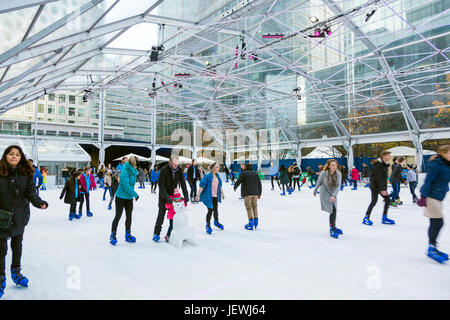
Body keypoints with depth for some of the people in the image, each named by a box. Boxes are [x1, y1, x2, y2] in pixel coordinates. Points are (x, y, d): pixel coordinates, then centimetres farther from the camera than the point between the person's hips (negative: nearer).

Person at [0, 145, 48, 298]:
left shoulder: (26, 173, -5)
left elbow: (31, 192, -8)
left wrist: (39, 203, -25)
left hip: (20, 216, 3)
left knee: (17, 245, 20)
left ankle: (16, 272, 42)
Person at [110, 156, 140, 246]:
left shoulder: (132, 171, 4)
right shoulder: (125, 171, -21)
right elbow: (126, 185, -24)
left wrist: (132, 194, 10)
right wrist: (135, 194, -19)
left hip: (129, 197, 8)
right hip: (121, 197, -8)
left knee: (129, 216, 12)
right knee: (118, 216, -1)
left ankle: (128, 235, 23)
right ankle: (113, 235, 12)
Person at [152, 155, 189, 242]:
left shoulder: (179, 170, -7)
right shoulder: (164, 170, -19)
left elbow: (183, 183, -6)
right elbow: (161, 185, -21)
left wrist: (186, 195, -17)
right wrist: (167, 197, -30)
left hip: (174, 195, 4)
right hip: (164, 196, -4)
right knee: (161, 214, -4)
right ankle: (156, 233, 6)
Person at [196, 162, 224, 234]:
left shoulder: (217, 176, 3)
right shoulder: (207, 176, -19)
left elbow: (219, 185, 16)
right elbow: (202, 186, -20)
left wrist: (222, 193, 23)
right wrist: (198, 195, -24)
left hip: (216, 196, 7)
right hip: (209, 196, -7)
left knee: (216, 209, 20)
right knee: (210, 210, -6)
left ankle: (216, 222, 42)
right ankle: (208, 225, 12)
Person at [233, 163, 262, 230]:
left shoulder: (244, 173, 0)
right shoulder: (255, 174, 14)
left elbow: (238, 181, 2)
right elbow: (259, 184, 15)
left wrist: (235, 187, 22)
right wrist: (259, 194, 24)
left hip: (247, 193, -4)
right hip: (255, 193, 4)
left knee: (248, 208, 1)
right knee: (254, 207, 17)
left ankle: (251, 222, -2)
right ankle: (255, 220, 18)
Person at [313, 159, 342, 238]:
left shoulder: (338, 174, -14)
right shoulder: (323, 173, -20)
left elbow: (338, 186, -15)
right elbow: (318, 183, -5)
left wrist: (334, 195, -29)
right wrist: (315, 191, 9)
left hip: (333, 194, 5)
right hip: (325, 192, -4)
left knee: (334, 211, 15)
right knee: (333, 210, -15)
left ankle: (333, 227, 36)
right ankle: (332, 229, -4)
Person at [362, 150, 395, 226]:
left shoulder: (385, 164, 9)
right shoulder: (377, 165, -18)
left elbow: (385, 178, 12)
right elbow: (378, 178, -24)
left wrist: (385, 188, 9)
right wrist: (382, 189, -26)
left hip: (382, 185, 9)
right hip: (375, 185, -9)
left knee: (387, 199, 4)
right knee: (374, 201, -9)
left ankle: (384, 218, 13)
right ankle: (366, 218, -1)